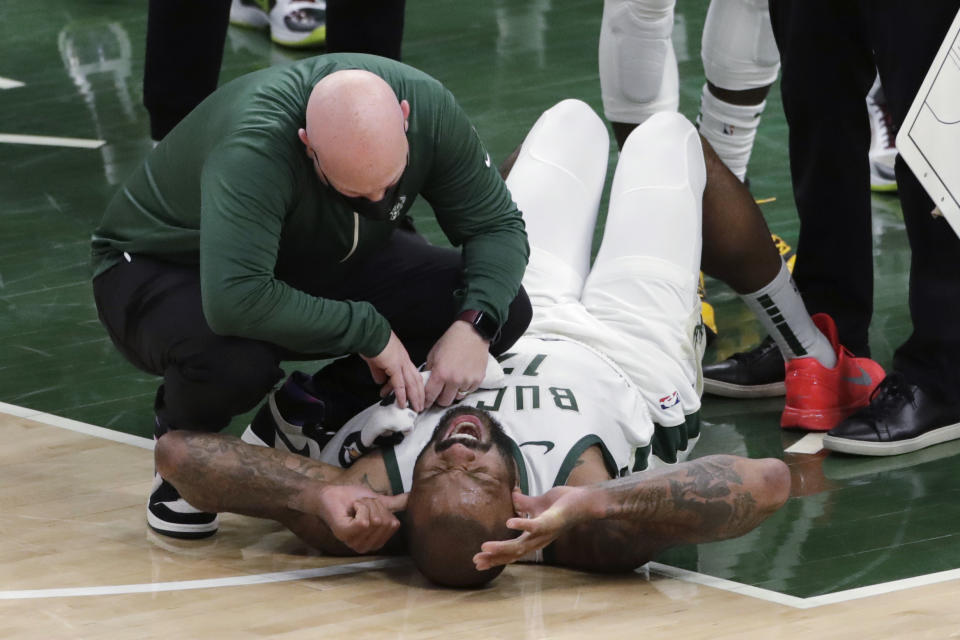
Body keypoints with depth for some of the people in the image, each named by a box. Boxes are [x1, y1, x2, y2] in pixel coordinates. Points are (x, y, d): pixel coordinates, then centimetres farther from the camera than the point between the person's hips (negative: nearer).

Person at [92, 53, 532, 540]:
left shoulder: (428, 106, -23)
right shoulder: (254, 148, -41)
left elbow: (497, 226, -9)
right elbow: (233, 299, -51)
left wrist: (474, 324, -29)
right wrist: (370, 332, -40)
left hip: (317, 262, 6)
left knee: (504, 312, -14)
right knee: (230, 360, -42)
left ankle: (322, 415, 4)